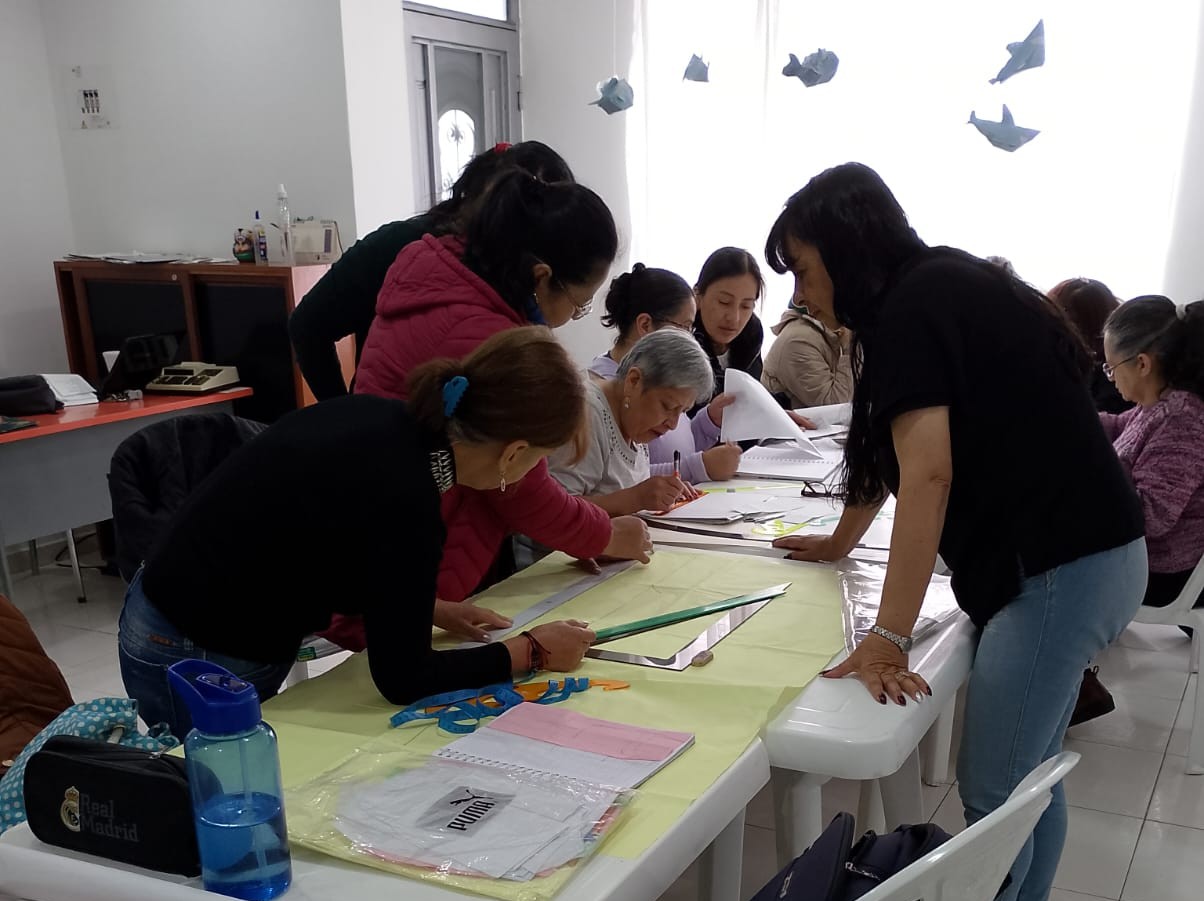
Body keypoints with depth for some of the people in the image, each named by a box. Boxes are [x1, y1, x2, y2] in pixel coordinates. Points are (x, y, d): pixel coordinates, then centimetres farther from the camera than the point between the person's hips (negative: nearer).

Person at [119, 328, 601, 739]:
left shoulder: (380, 417, -8)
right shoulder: (405, 501, -31)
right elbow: (402, 678, -20)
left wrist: (426, 609, 8)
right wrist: (531, 651, -11)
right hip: (193, 663, -8)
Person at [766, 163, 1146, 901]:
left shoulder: (911, 305, -12)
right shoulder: (950, 286, 17)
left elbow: (926, 474, -21)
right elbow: (894, 445, 27)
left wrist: (888, 639, -21)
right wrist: (840, 543, 37)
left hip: (1058, 568, -9)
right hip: (1089, 555, 9)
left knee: (992, 792, 1)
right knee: (1029, 775, 17)